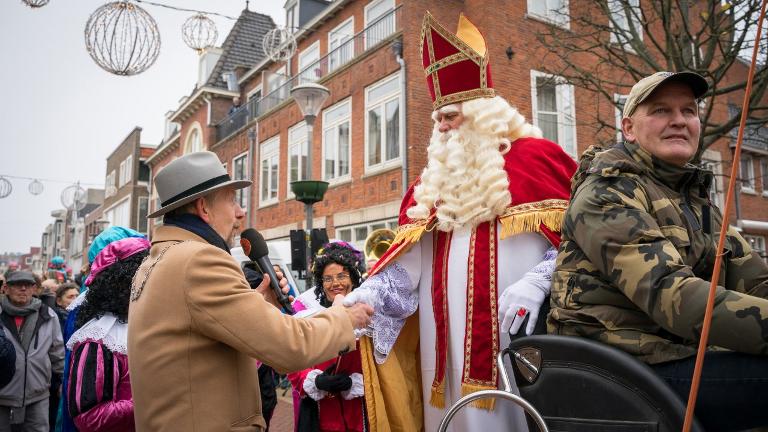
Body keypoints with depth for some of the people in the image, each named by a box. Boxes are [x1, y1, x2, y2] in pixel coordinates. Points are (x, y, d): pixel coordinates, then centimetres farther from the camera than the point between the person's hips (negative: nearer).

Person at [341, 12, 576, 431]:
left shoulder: (534, 159, 2)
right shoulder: (435, 180, 15)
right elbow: (405, 263, 8)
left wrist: (537, 283, -18)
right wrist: (361, 299, -7)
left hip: (514, 344, -4)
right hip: (449, 346, 5)